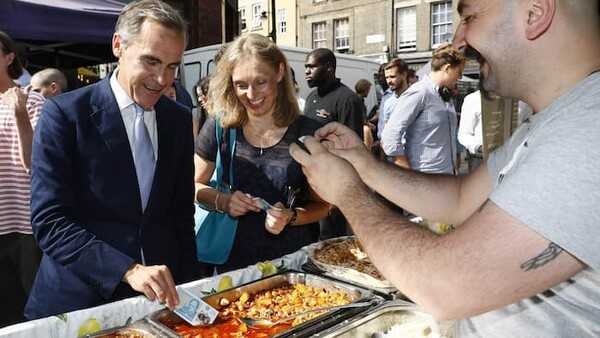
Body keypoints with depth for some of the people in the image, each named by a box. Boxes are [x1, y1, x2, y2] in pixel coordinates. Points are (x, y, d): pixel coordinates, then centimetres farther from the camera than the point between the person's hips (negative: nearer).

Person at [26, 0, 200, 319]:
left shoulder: (180, 119, 1)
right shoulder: (63, 113, -11)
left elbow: (182, 214, 5)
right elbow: (49, 221, -15)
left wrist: (188, 290, 2)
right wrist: (128, 269, -26)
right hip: (80, 298, -3)